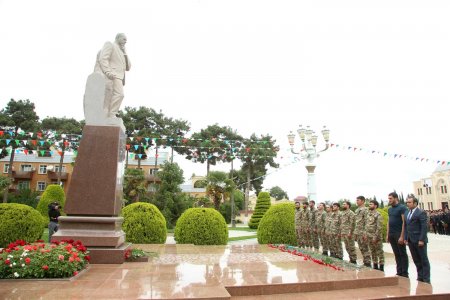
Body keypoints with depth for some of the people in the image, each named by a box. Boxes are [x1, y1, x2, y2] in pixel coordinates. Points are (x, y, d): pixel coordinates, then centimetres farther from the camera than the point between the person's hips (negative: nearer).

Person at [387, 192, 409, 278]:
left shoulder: (402, 208, -8)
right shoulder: (389, 209, 13)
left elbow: (404, 222, -13)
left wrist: (402, 236, -18)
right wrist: (387, 234, 11)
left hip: (399, 234, -7)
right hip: (391, 234, 7)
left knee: (402, 254, 2)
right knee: (396, 254, 11)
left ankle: (404, 274, 9)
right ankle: (399, 272, 18)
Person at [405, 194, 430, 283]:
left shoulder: (421, 213, -10)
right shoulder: (407, 213, 12)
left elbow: (424, 227, -14)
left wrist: (421, 240, -18)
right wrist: (406, 238, 9)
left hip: (419, 241, -7)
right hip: (411, 241, 7)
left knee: (424, 260, 5)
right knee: (416, 260, 13)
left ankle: (426, 279, 13)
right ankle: (420, 277, 23)